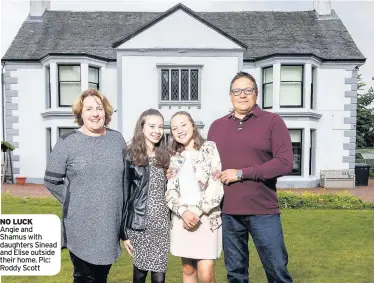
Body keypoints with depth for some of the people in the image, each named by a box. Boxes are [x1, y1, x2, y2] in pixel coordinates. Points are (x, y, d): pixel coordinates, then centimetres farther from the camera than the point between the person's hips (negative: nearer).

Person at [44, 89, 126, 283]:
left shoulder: (117, 139, 5)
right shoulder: (67, 142, -6)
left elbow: (126, 176, 14)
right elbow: (51, 180, -3)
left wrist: (114, 202, 6)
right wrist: (74, 202, -4)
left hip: (110, 225, 3)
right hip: (81, 227, -3)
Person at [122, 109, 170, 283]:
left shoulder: (165, 156, 8)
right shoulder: (131, 156, -6)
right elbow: (124, 194, -6)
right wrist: (124, 232, -7)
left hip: (162, 224, 4)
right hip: (139, 224, -3)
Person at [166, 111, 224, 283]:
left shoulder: (210, 148, 0)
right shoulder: (174, 157, 12)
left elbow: (216, 186, -8)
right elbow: (170, 191, 4)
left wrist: (197, 212, -13)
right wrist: (184, 212, -13)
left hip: (207, 218, -3)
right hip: (181, 219, 4)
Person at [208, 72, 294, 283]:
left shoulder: (273, 122, -2)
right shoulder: (217, 126, 10)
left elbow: (285, 163, -11)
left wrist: (241, 173, -13)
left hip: (264, 212, -3)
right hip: (228, 212, 3)